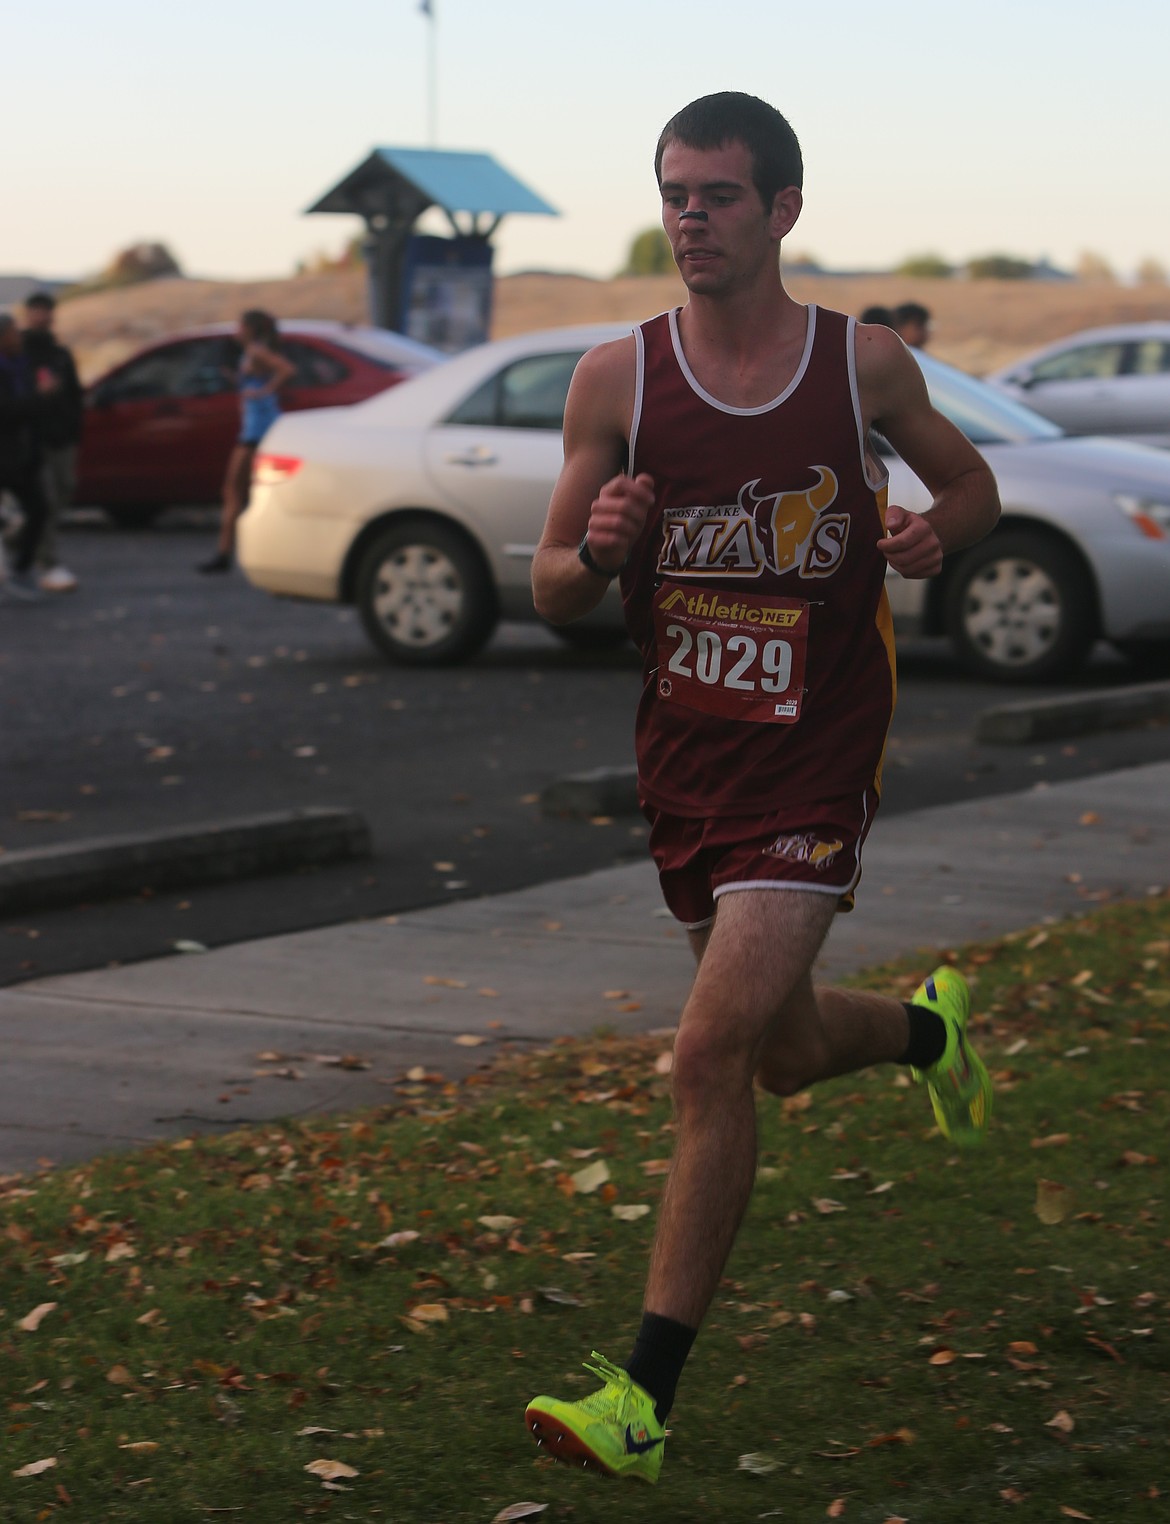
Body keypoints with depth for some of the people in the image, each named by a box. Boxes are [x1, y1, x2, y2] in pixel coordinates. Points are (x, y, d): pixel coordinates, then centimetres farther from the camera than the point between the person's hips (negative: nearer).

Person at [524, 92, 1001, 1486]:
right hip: (682, 751, 4)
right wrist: (600, 550, -21)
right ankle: (928, 1028, 54)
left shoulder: (864, 364, -4)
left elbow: (972, 486, 14)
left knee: (714, 1049, -16)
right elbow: (551, 595, 2)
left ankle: (645, 1398, -12)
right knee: (786, 1052, 18)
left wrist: (933, 535, -9)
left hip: (815, 755, -4)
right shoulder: (616, 378, -3)